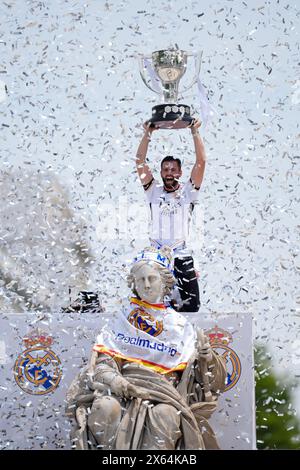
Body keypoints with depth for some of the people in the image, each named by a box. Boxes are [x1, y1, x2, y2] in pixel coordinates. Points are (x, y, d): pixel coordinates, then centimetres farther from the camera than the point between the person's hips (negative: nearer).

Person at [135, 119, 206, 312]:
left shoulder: (187, 192, 8)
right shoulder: (154, 191, 11)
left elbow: (201, 161, 0)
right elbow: (140, 162, 3)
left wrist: (195, 132, -4)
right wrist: (148, 134, -4)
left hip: (181, 255, -1)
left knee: (191, 307, -5)